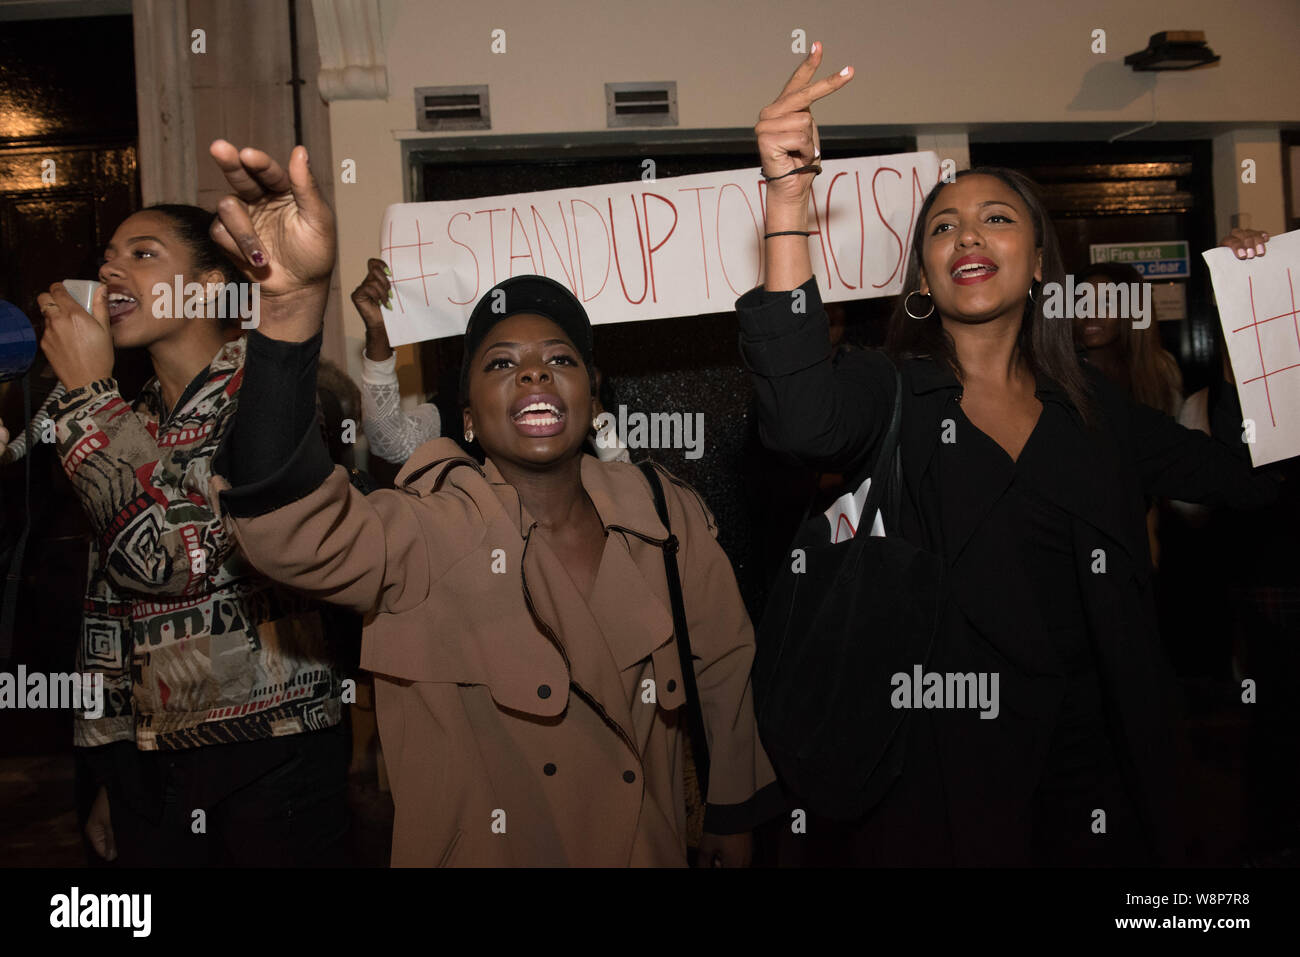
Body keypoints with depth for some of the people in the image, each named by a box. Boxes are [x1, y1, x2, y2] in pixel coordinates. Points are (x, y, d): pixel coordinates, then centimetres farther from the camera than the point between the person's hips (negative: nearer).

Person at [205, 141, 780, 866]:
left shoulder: (671, 518, -9)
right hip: (480, 849, -2)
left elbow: (723, 666, 3)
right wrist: (299, 301, -51)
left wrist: (735, 816, 11)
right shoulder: (434, 529, -18)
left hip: (647, 844, 3)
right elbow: (297, 533, -38)